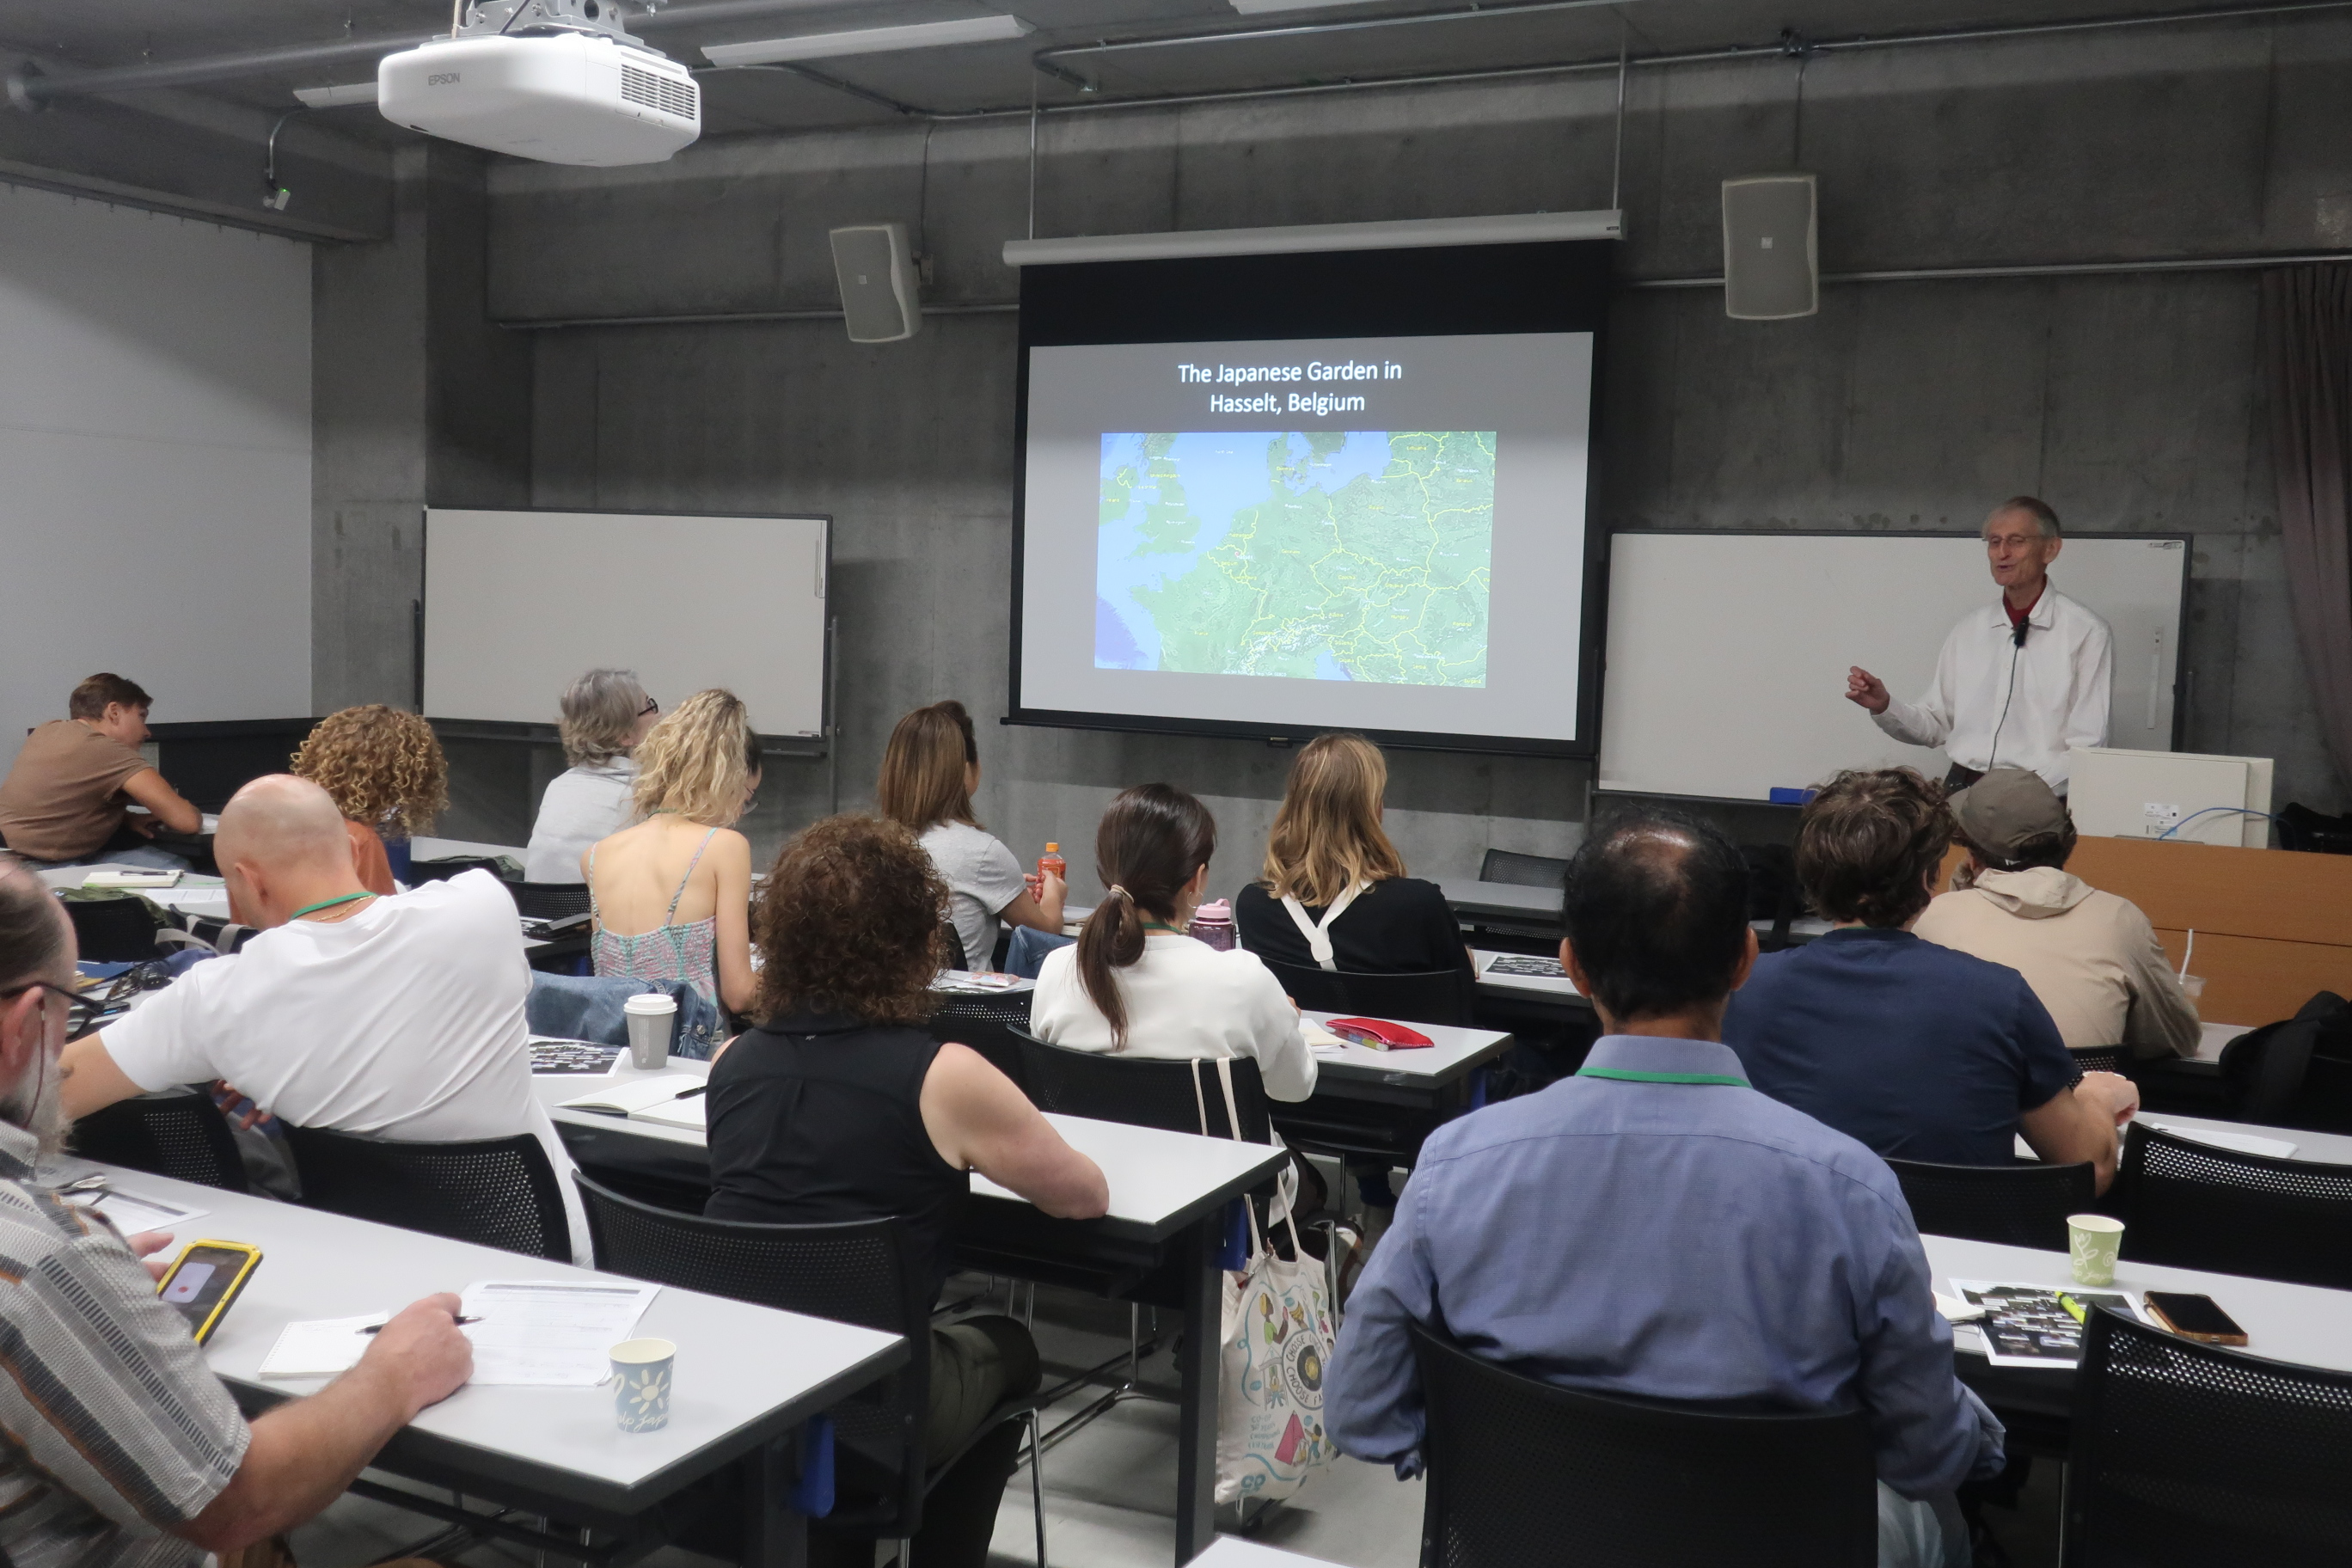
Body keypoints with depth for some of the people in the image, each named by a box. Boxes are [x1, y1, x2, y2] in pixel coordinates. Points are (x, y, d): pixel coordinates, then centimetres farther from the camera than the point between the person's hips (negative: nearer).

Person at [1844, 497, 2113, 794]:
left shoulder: (2087, 634, 1)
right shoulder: (1970, 628, 15)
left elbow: (2086, 749, -4)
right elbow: (1935, 727, 16)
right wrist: (1883, 707, -2)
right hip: (1960, 789, 3)